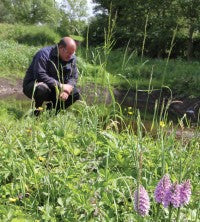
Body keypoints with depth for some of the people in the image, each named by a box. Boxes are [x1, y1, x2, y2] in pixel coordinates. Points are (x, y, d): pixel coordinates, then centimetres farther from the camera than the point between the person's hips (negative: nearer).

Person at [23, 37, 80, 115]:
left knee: (75, 93, -11)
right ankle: (35, 112, -11)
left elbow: (73, 77, 1)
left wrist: (67, 89, -21)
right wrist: (60, 86, -30)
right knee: (42, 89, -40)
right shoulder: (44, 54, -22)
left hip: (55, 88, 7)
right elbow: (40, 76, -31)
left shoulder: (72, 58, -1)